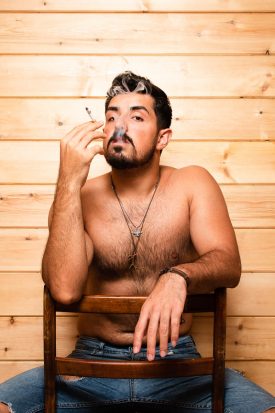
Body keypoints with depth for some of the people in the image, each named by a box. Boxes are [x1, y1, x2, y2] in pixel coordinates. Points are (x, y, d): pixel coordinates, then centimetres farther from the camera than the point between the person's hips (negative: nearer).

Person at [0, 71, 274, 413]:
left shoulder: (193, 184, 0)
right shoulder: (79, 197, -2)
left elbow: (229, 263, -11)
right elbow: (65, 289, -17)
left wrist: (178, 277, -33)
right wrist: (70, 181, -21)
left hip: (174, 358, 0)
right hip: (92, 359, 1)